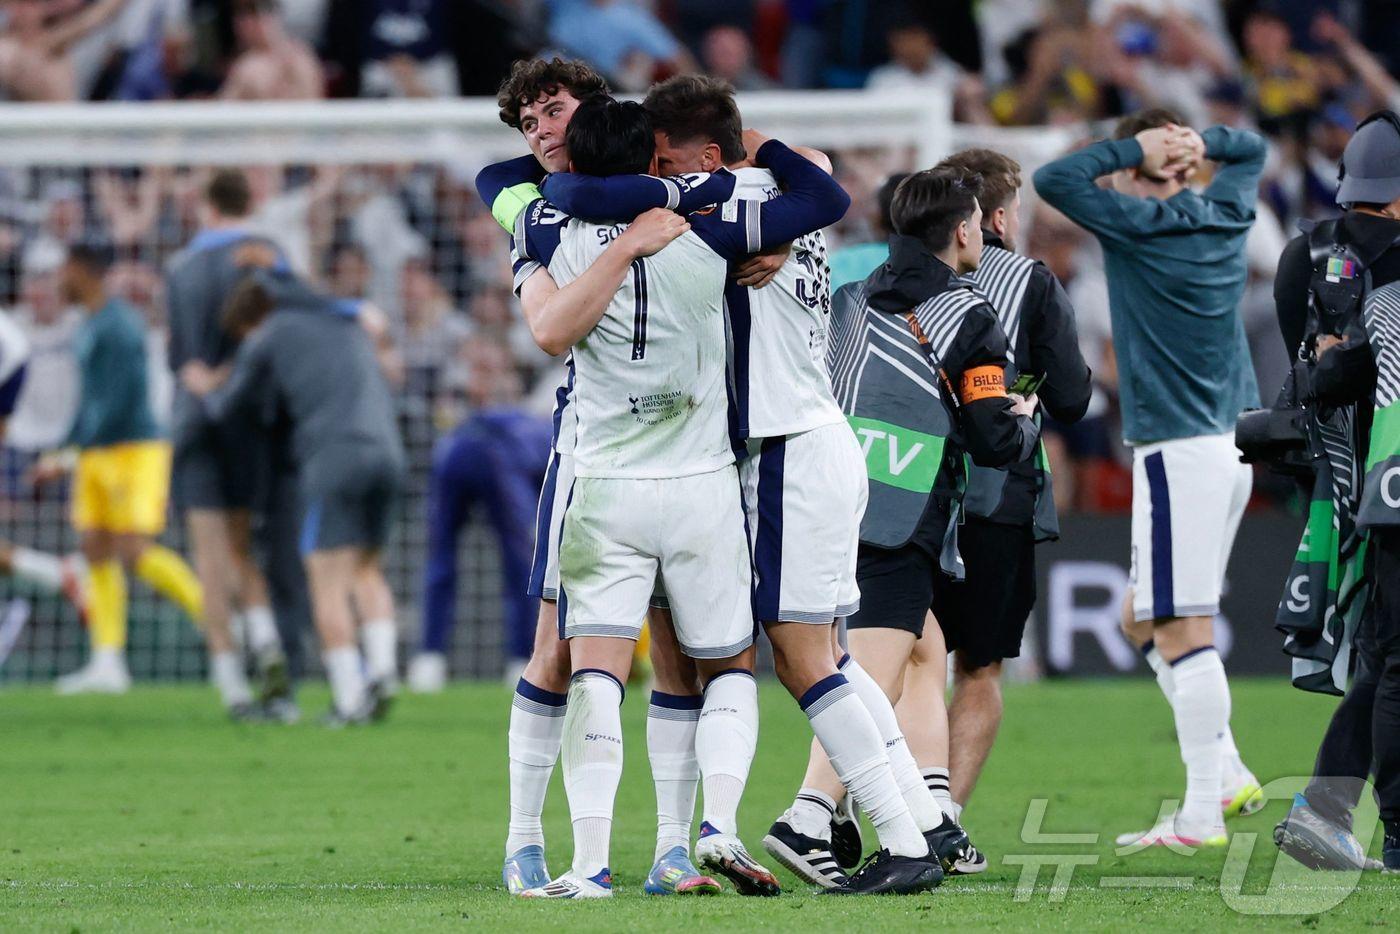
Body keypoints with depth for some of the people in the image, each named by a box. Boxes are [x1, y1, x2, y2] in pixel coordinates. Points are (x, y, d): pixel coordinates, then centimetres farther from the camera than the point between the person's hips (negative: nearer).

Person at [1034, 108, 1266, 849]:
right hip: (1235, 442, 8)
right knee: (1143, 620, 17)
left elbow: (1052, 179, -12)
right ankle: (1227, 775, 12)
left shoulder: (1138, 224, -11)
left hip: (1180, 452, -8)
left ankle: (1203, 815, -10)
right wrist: (1198, 143, 9)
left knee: (1182, 630, -8)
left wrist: (1133, 147, -6)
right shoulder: (1225, 215, 10)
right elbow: (1250, 148, 29)